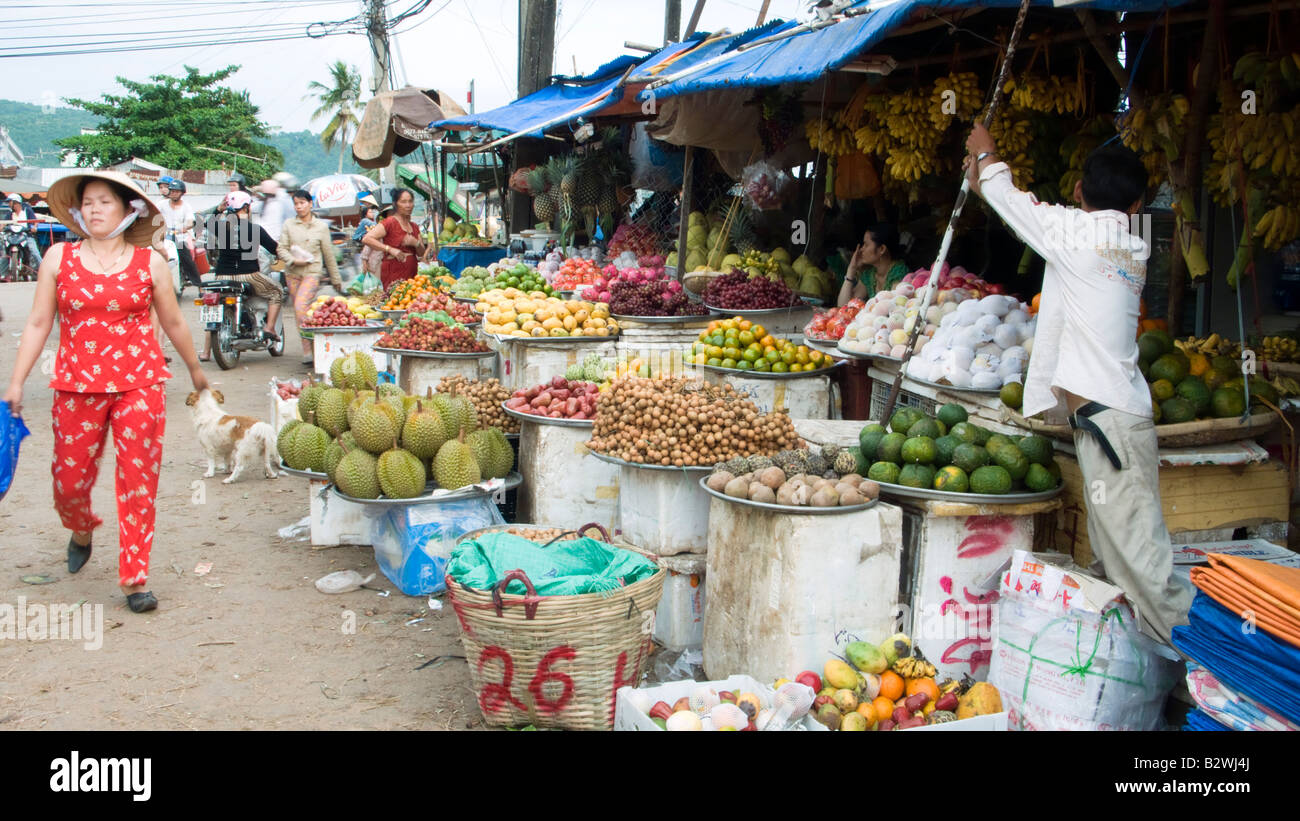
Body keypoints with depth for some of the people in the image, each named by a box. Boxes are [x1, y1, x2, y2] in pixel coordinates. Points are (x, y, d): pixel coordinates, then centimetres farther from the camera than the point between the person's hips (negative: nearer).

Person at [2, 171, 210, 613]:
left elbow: (173, 323, 14)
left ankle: (134, 579, 6)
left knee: (138, 482, -3)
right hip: (77, 385, 1)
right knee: (69, 481, 7)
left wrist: (195, 369, 24)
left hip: (140, 384, -1)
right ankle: (82, 531, 42)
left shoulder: (150, 262, 3)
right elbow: (38, 323, 6)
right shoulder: (59, 258, 4)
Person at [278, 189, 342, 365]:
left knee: (301, 307, -22)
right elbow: (282, 248, 4)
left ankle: (308, 352, -21)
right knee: (299, 312, 7)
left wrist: (336, 280, 13)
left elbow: (329, 255, 8)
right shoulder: (289, 225, 7)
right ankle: (308, 352, 16)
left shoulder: (321, 226, 4)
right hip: (292, 273, 4)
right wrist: (293, 260, -16)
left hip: (312, 273, -4)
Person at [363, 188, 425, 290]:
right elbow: (366, 239, -14)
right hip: (393, 276, -6)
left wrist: (415, 243, -5)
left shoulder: (414, 227, 17)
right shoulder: (390, 223, -4)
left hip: (411, 275, 6)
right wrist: (390, 249, -21)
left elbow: (421, 253, 17)